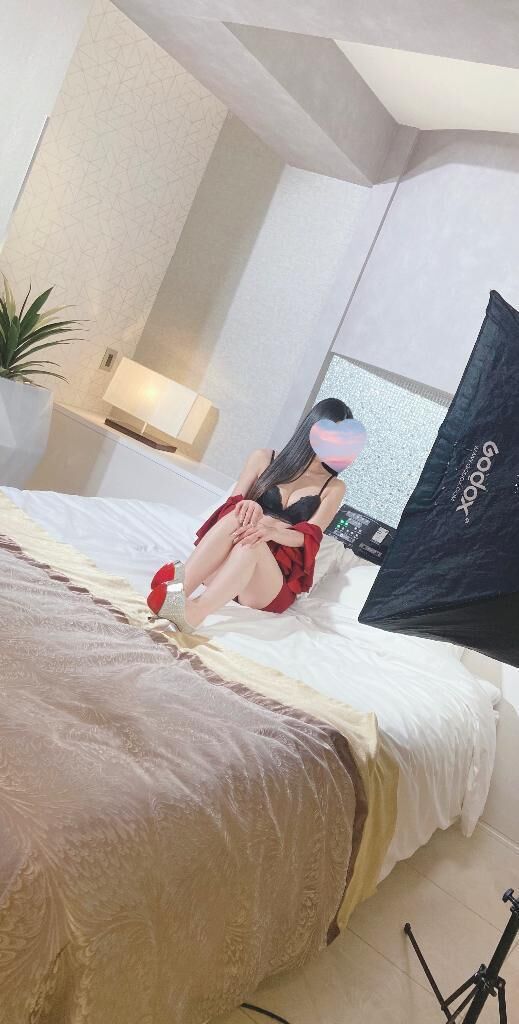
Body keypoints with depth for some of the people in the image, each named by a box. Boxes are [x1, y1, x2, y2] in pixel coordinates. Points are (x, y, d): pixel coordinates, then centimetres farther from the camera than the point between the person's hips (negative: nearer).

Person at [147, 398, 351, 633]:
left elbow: (310, 536, -4)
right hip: (221, 568, 1)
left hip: (277, 579, -1)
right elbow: (233, 503, 4)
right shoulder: (264, 459, 13)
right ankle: (180, 587, -50)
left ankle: (191, 615, -55)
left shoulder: (334, 487, 10)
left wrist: (272, 530, -27)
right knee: (238, 518, -32)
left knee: (250, 542, -36)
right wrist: (246, 506, -22)